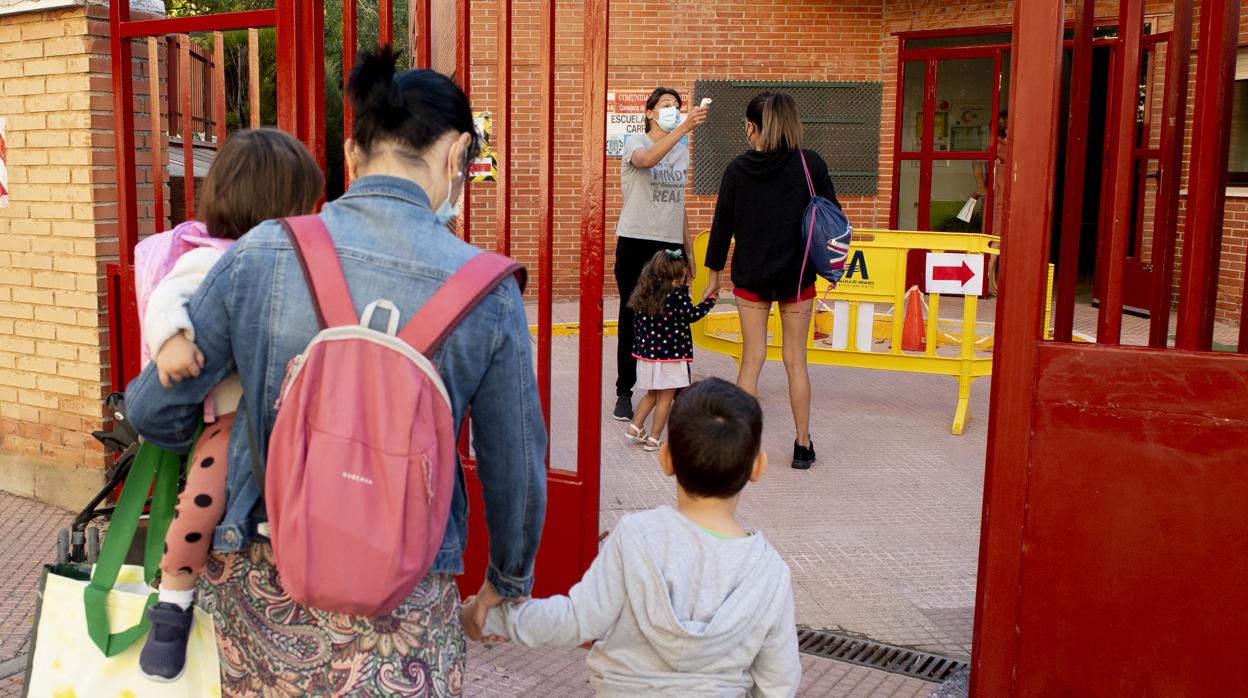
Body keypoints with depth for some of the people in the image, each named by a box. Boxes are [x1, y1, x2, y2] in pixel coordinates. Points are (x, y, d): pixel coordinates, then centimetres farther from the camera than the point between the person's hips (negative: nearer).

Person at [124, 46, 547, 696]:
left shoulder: (257, 255, -9)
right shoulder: (485, 290, -13)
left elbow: (155, 408, 2)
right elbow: (516, 470, -4)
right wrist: (507, 583, 15)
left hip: (261, 586, 2)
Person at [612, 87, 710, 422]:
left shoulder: (682, 151, 13)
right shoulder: (635, 143, -5)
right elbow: (647, 160, -31)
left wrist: (688, 247, 15)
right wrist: (683, 128, -41)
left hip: (671, 245, 4)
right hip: (635, 243, -4)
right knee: (632, 317, 2)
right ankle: (624, 392, 11)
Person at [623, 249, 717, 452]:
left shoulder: (643, 295, 3)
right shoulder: (676, 295, -16)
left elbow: (637, 324, 8)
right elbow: (691, 315, -10)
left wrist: (640, 347, 19)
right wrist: (710, 301, 3)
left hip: (646, 353, 6)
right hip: (670, 356, -6)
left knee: (652, 394, 24)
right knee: (665, 398, 6)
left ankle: (635, 427, 18)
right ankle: (654, 439, 9)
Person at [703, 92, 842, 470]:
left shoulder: (738, 169, -4)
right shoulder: (811, 164, -5)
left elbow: (722, 224, 0)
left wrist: (714, 275, 10)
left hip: (750, 276, 0)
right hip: (797, 276, 0)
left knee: (752, 359, 8)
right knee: (795, 361, 9)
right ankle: (803, 446, 17)